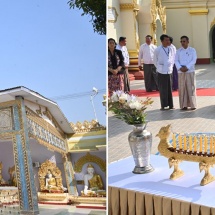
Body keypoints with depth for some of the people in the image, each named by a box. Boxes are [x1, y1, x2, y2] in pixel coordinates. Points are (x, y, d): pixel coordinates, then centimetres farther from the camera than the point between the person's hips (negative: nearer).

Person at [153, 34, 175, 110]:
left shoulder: (170, 49, 4)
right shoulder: (158, 50, -7)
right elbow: (155, 61, 4)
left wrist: (171, 67, 8)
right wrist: (159, 68, 5)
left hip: (169, 72, 4)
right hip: (161, 72, -3)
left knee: (169, 89, 8)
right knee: (163, 90, 1)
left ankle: (170, 105, 14)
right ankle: (164, 105, 8)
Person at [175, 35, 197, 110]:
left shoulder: (192, 50, 4)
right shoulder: (178, 51, 9)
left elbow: (194, 60, -5)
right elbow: (176, 61, 3)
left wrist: (187, 67, -16)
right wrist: (180, 68, -14)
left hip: (190, 71, -2)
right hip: (181, 72, 2)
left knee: (191, 88, -3)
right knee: (182, 89, 1)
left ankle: (193, 105, 3)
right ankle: (184, 105, 7)